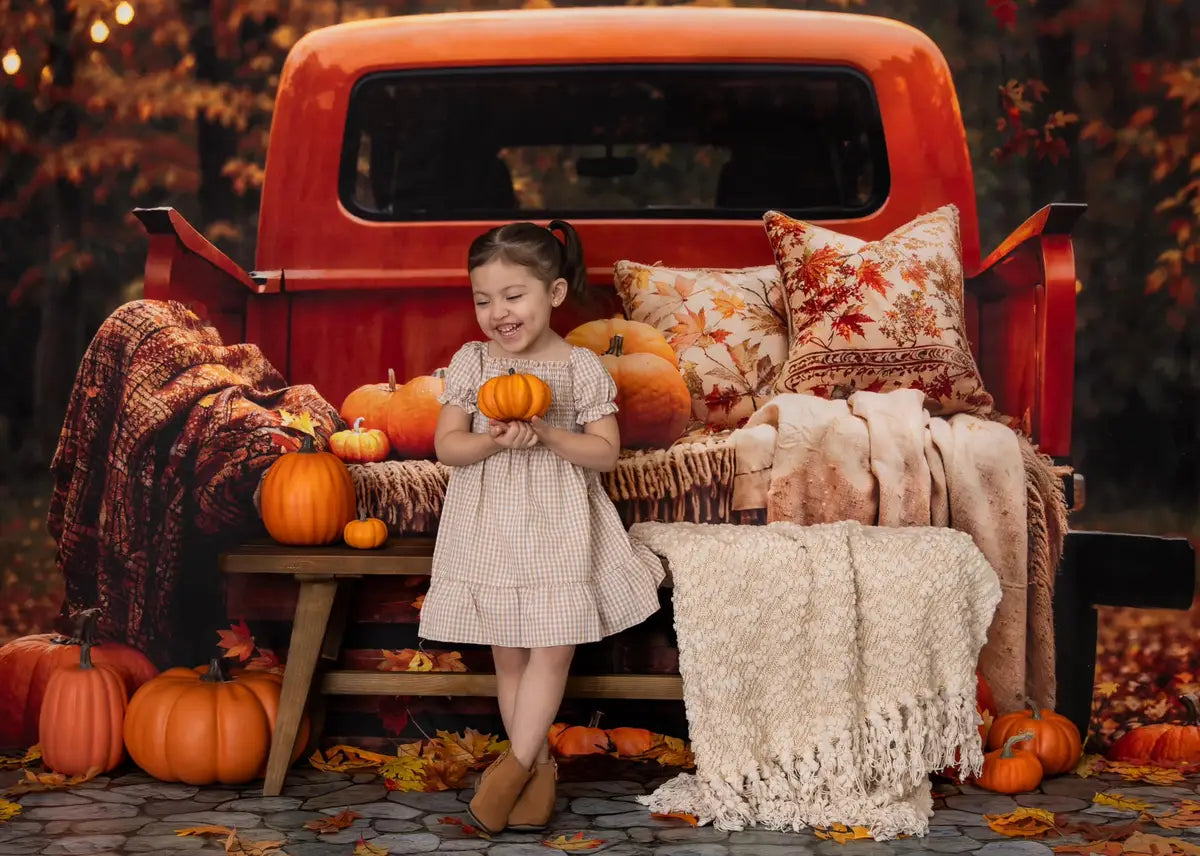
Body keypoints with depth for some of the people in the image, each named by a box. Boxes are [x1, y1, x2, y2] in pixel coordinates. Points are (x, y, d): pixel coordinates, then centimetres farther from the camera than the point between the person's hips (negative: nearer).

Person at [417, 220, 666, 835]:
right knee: (508, 654, 6)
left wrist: (547, 437, -20)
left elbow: (606, 452, -5)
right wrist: (493, 441, -23)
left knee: (554, 648, -7)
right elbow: (446, 445, -3)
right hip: (491, 525, 1)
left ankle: (514, 764, 5)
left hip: (559, 527, -1)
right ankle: (539, 768, 17)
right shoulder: (470, 362, 0)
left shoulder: (583, 368, -3)